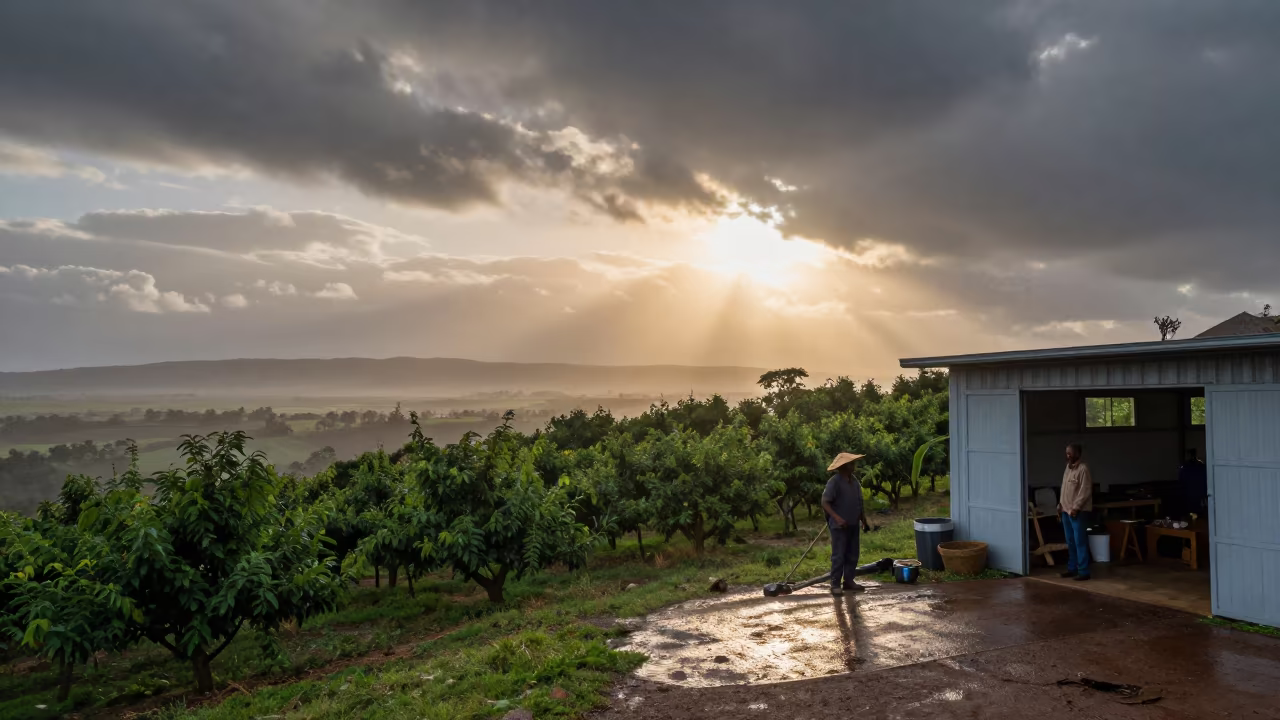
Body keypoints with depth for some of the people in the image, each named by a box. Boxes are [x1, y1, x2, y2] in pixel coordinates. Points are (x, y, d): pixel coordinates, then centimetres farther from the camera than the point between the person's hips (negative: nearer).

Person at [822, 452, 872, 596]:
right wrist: (837, 518, -28)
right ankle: (835, 584, 3)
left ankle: (848, 581, 23)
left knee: (852, 555, 12)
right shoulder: (834, 481, -15)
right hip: (839, 526, -7)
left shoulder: (854, 480, 8)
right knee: (838, 556, -4)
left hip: (853, 525, 7)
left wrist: (864, 521, 17)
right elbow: (825, 502, -18)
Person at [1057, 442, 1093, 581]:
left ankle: (1083, 571, -3)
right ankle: (1072, 568, 22)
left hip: (1078, 512, -9)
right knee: (1070, 542, 14)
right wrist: (1060, 503, 15)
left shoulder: (1083, 469, -15)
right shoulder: (1068, 467, 13)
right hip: (1066, 510, 9)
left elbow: (1085, 491, -18)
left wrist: (1076, 507, -20)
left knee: (1080, 542, -6)